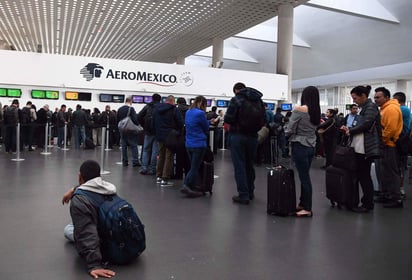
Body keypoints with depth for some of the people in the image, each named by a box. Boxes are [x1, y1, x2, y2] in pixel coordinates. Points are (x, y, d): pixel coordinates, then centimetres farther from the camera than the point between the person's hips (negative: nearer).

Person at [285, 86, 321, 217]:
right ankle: (302, 204, 23)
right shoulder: (317, 112, 5)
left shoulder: (299, 110, -14)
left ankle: (307, 209, 5)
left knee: (304, 177, -2)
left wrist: (288, 134, 10)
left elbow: (290, 130, -11)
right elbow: (314, 128, 9)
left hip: (300, 146, -7)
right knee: (305, 176, 14)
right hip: (311, 146, 7)